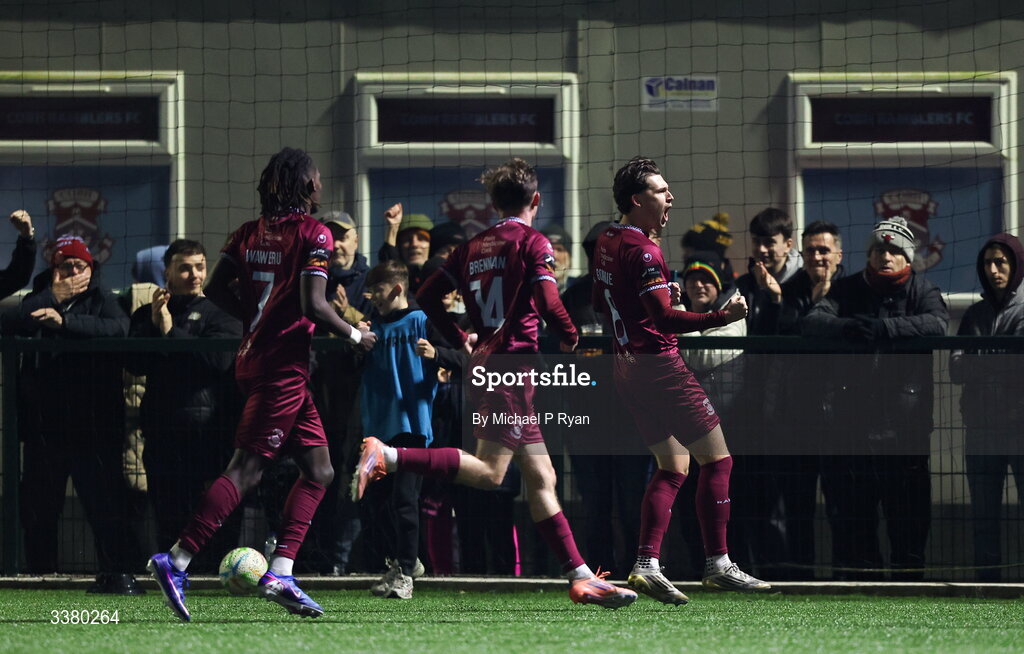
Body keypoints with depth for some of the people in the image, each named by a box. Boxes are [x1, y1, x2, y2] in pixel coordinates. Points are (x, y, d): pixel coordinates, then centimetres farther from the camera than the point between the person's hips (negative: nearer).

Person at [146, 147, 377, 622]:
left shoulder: (250, 233, 12)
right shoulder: (313, 234, -9)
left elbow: (216, 290, 9)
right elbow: (313, 305, -17)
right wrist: (354, 335, -3)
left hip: (254, 355, 8)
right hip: (285, 365, -8)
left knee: (318, 470, 11)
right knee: (246, 470, -10)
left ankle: (280, 574, 3)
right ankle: (176, 562, -15)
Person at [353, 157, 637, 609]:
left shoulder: (473, 247, 16)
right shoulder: (532, 243, -3)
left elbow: (427, 296, 15)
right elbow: (548, 303, -16)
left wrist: (461, 340, 24)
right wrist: (570, 338, 3)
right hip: (513, 361, -8)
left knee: (541, 478, 8)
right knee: (489, 471, -17)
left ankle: (580, 577, 9)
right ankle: (388, 456, -28)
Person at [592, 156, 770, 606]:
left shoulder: (607, 243, 12)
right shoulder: (641, 250, -17)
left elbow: (600, 302, 25)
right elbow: (665, 318, -25)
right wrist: (720, 318, -34)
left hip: (628, 364, 10)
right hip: (658, 363, -10)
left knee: (673, 466, 13)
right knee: (717, 459, -3)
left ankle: (646, 565, 3)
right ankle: (717, 564, -3)